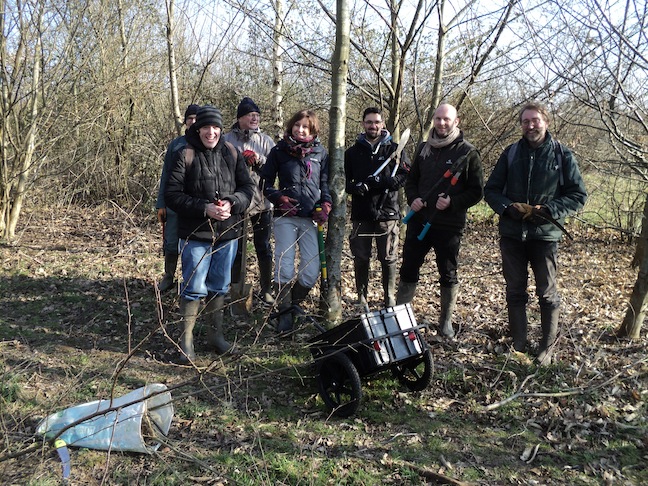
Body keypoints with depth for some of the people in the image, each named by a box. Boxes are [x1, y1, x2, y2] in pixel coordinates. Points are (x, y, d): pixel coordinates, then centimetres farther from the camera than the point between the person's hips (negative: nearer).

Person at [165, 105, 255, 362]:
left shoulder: (231, 153, 5)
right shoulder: (185, 156, -6)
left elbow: (247, 186, 7)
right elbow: (172, 195, -8)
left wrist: (232, 203, -13)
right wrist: (204, 208, -19)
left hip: (228, 232, 4)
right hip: (196, 234, -4)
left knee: (220, 285, 15)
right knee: (194, 287, 0)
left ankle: (216, 332, 31)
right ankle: (187, 338, 16)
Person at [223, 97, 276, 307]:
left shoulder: (265, 140, 5)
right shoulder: (227, 140, -1)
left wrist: (258, 159, -17)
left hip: (261, 201, 1)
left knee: (264, 247, 9)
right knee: (236, 247, 10)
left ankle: (267, 289, 22)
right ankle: (237, 290, 23)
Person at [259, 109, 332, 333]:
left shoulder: (321, 152, 9)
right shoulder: (279, 151, 4)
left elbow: (326, 181, 14)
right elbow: (265, 182, 7)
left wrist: (326, 203, -3)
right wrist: (278, 197, -10)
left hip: (311, 218, 2)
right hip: (286, 217, -2)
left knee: (312, 270, -2)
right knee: (285, 268, -6)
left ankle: (293, 304, 23)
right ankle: (285, 314, 9)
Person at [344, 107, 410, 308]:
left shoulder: (394, 150, 5)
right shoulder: (353, 152, 11)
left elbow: (405, 176, -5)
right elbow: (343, 180, 9)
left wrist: (380, 182, -18)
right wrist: (355, 187, -13)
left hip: (387, 213, -2)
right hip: (361, 215, 2)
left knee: (388, 259, 4)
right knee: (361, 258, 8)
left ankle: (390, 297, 17)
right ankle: (361, 297, 20)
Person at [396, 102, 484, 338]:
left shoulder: (468, 152, -4)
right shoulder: (424, 148, 10)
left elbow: (477, 191, -4)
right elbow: (411, 180, 18)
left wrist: (453, 202, -18)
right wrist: (412, 198, -3)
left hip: (449, 225, -4)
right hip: (419, 220, 4)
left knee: (448, 274, 9)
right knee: (408, 270, 8)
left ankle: (446, 321, 24)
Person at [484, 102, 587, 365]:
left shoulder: (562, 155, -1)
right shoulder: (511, 153, 5)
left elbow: (578, 195, -1)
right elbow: (491, 190, 7)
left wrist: (547, 211, -15)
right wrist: (509, 207, -13)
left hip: (545, 234, -2)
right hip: (512, 233, 3)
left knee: (547, 293, 6)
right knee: (515, 291, 10)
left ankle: (547, 348, 19)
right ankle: (518, 343, 23)